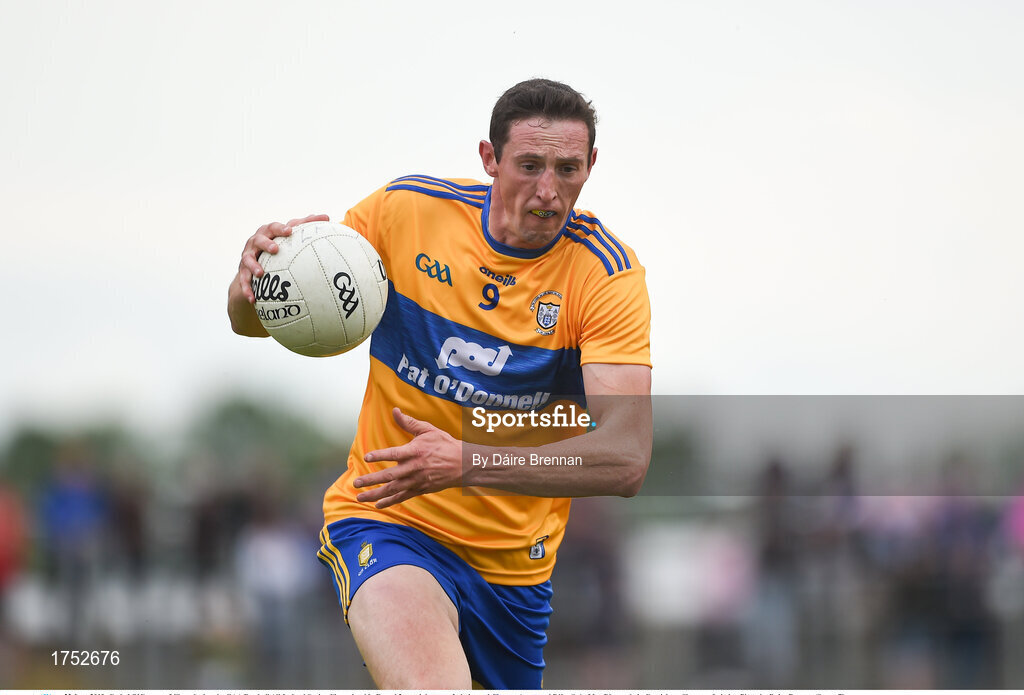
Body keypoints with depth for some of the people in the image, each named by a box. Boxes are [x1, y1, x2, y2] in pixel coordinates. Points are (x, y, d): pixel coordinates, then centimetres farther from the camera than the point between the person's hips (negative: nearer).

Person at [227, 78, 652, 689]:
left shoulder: (608, 272, -11)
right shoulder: (404, 211, -8)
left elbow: (626, 460, -22)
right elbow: (256, 319, 2)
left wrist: (469, 462, -35)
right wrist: (253, 282, -23)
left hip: (516, 564, 3)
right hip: (388, 525, -3)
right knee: (431, 685, -33)